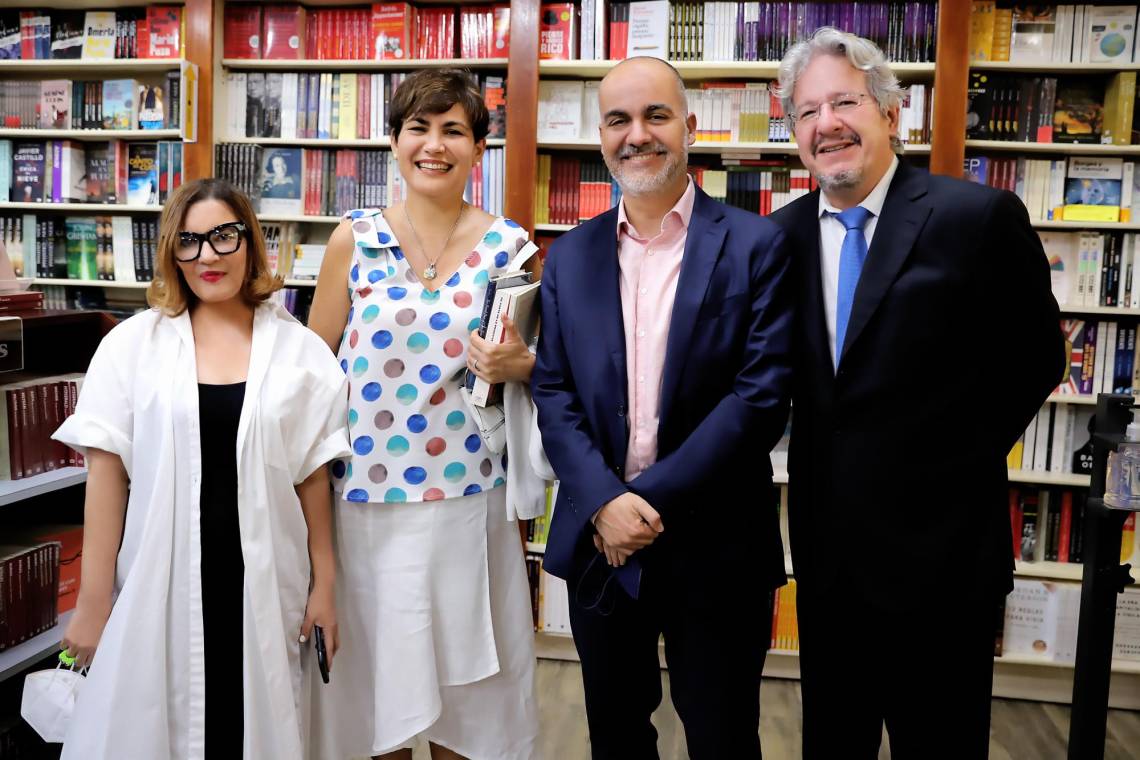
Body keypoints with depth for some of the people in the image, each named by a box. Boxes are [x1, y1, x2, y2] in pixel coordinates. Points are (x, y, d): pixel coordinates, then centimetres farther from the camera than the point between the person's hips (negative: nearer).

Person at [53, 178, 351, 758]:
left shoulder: (300, 352, 2)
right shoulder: (133, 345, 1)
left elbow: (314, 476, 3)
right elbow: (106, 473, -1)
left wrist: (324, 585, 3)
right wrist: (93, 600, -2)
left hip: (263, 586, 1)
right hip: (159, 583, 0)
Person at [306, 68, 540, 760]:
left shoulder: (508, 244, 0)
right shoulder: (355, 238, 0)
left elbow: (532, 361, 11)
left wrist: (515, 365, -13)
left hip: (467, 493, 0)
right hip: (366, 492, 1)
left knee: (463, 674, 11)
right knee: (375, 670, 13)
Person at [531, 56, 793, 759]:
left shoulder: (756, 246, -6)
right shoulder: (571, 256, 5)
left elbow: (763, 394, -13)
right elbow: (553, 391, 1)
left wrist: (653, 500, -16)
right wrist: (605, 501, -14)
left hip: (715, 548, -3)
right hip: (600, 542, 3)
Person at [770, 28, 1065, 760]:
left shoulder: (980, 217, -12)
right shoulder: (784, 234, 2)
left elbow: (1036, 359, -2)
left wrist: (961, 457, -2)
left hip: (939, 551, -4)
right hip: (827, 553, 4)